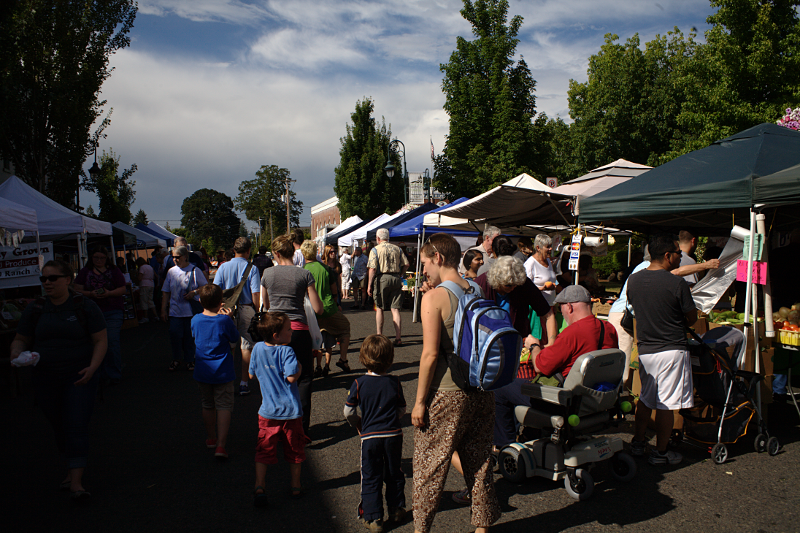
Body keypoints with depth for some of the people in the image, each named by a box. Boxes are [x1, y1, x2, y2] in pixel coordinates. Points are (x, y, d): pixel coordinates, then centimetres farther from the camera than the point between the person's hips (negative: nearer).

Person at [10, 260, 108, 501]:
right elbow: (21, 340, 14)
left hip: (79, 377, -4)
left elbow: (101, 341, -3)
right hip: (45, 379, 4)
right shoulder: (34, 310, 6)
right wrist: (16, 353, -10)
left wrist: (92, 368, -17)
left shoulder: (85, 307, -4)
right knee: (59, 427, 13)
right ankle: (72, 468, 32)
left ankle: (76, 481, -10)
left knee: (76, 427, -10)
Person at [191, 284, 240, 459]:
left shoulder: (195, 320, -5)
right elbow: (235, 338, -1)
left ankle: (212, 438, 35)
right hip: (222, 372, -4)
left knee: (208, 405, 19)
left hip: (202, 371, 4)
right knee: (224, 407, 1)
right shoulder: (224, 320, -15)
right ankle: (221, 445, -6)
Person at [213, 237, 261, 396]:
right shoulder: (252, 269, -6)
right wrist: (258, 312, 2)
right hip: (246, 310, -2)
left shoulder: (223, 268, 0)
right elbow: (255, 295, -10)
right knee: (246, 345, 7)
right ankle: (243, 382, 9)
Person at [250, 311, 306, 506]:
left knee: (264, 451, 11)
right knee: (294, 451, 15)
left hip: (268, 412, 3)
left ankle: (259, 487, 0)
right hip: (291, 411, -3)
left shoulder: (258, 348, 0)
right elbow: (291, 377, -26)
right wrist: (299, 367, -8)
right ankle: (296, 486, 26)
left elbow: (252, 375, 10)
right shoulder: (286, 351, -16)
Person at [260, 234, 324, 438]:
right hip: (298, 331, -2)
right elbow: (318, 309, -5)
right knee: (304, 378, 10)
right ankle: (301, 427, 6)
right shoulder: (304, 274, -5)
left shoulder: (268, 274, 2)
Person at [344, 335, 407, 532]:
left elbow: (348, 412, -3)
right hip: (393, 434, 2)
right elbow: (402, 410, 4)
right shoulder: (394, 382, -5)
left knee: (371, 478, 9)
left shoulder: (359, 383, -9)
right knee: (394, 474, 18)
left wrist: (358, 424, 16)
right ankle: (396, 510, 31)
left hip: (369, 436, -2)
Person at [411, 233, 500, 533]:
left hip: (446, 394, -6)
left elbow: (430, 354, -17)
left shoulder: (434, 298, -14)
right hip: (482, 392, 6)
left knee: (429, 464, 9)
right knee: (479, 462, 17)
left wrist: (420, 401, -10)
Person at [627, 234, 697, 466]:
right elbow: (692, 318, -6)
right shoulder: (677, 284, -17)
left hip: (644, 349, 6)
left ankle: (637, 442, 28)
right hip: (671, 350, -5)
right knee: (666, 404, 5)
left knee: (645, 398, 20)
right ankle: (660, 453, 15)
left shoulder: (633, 280, 0)